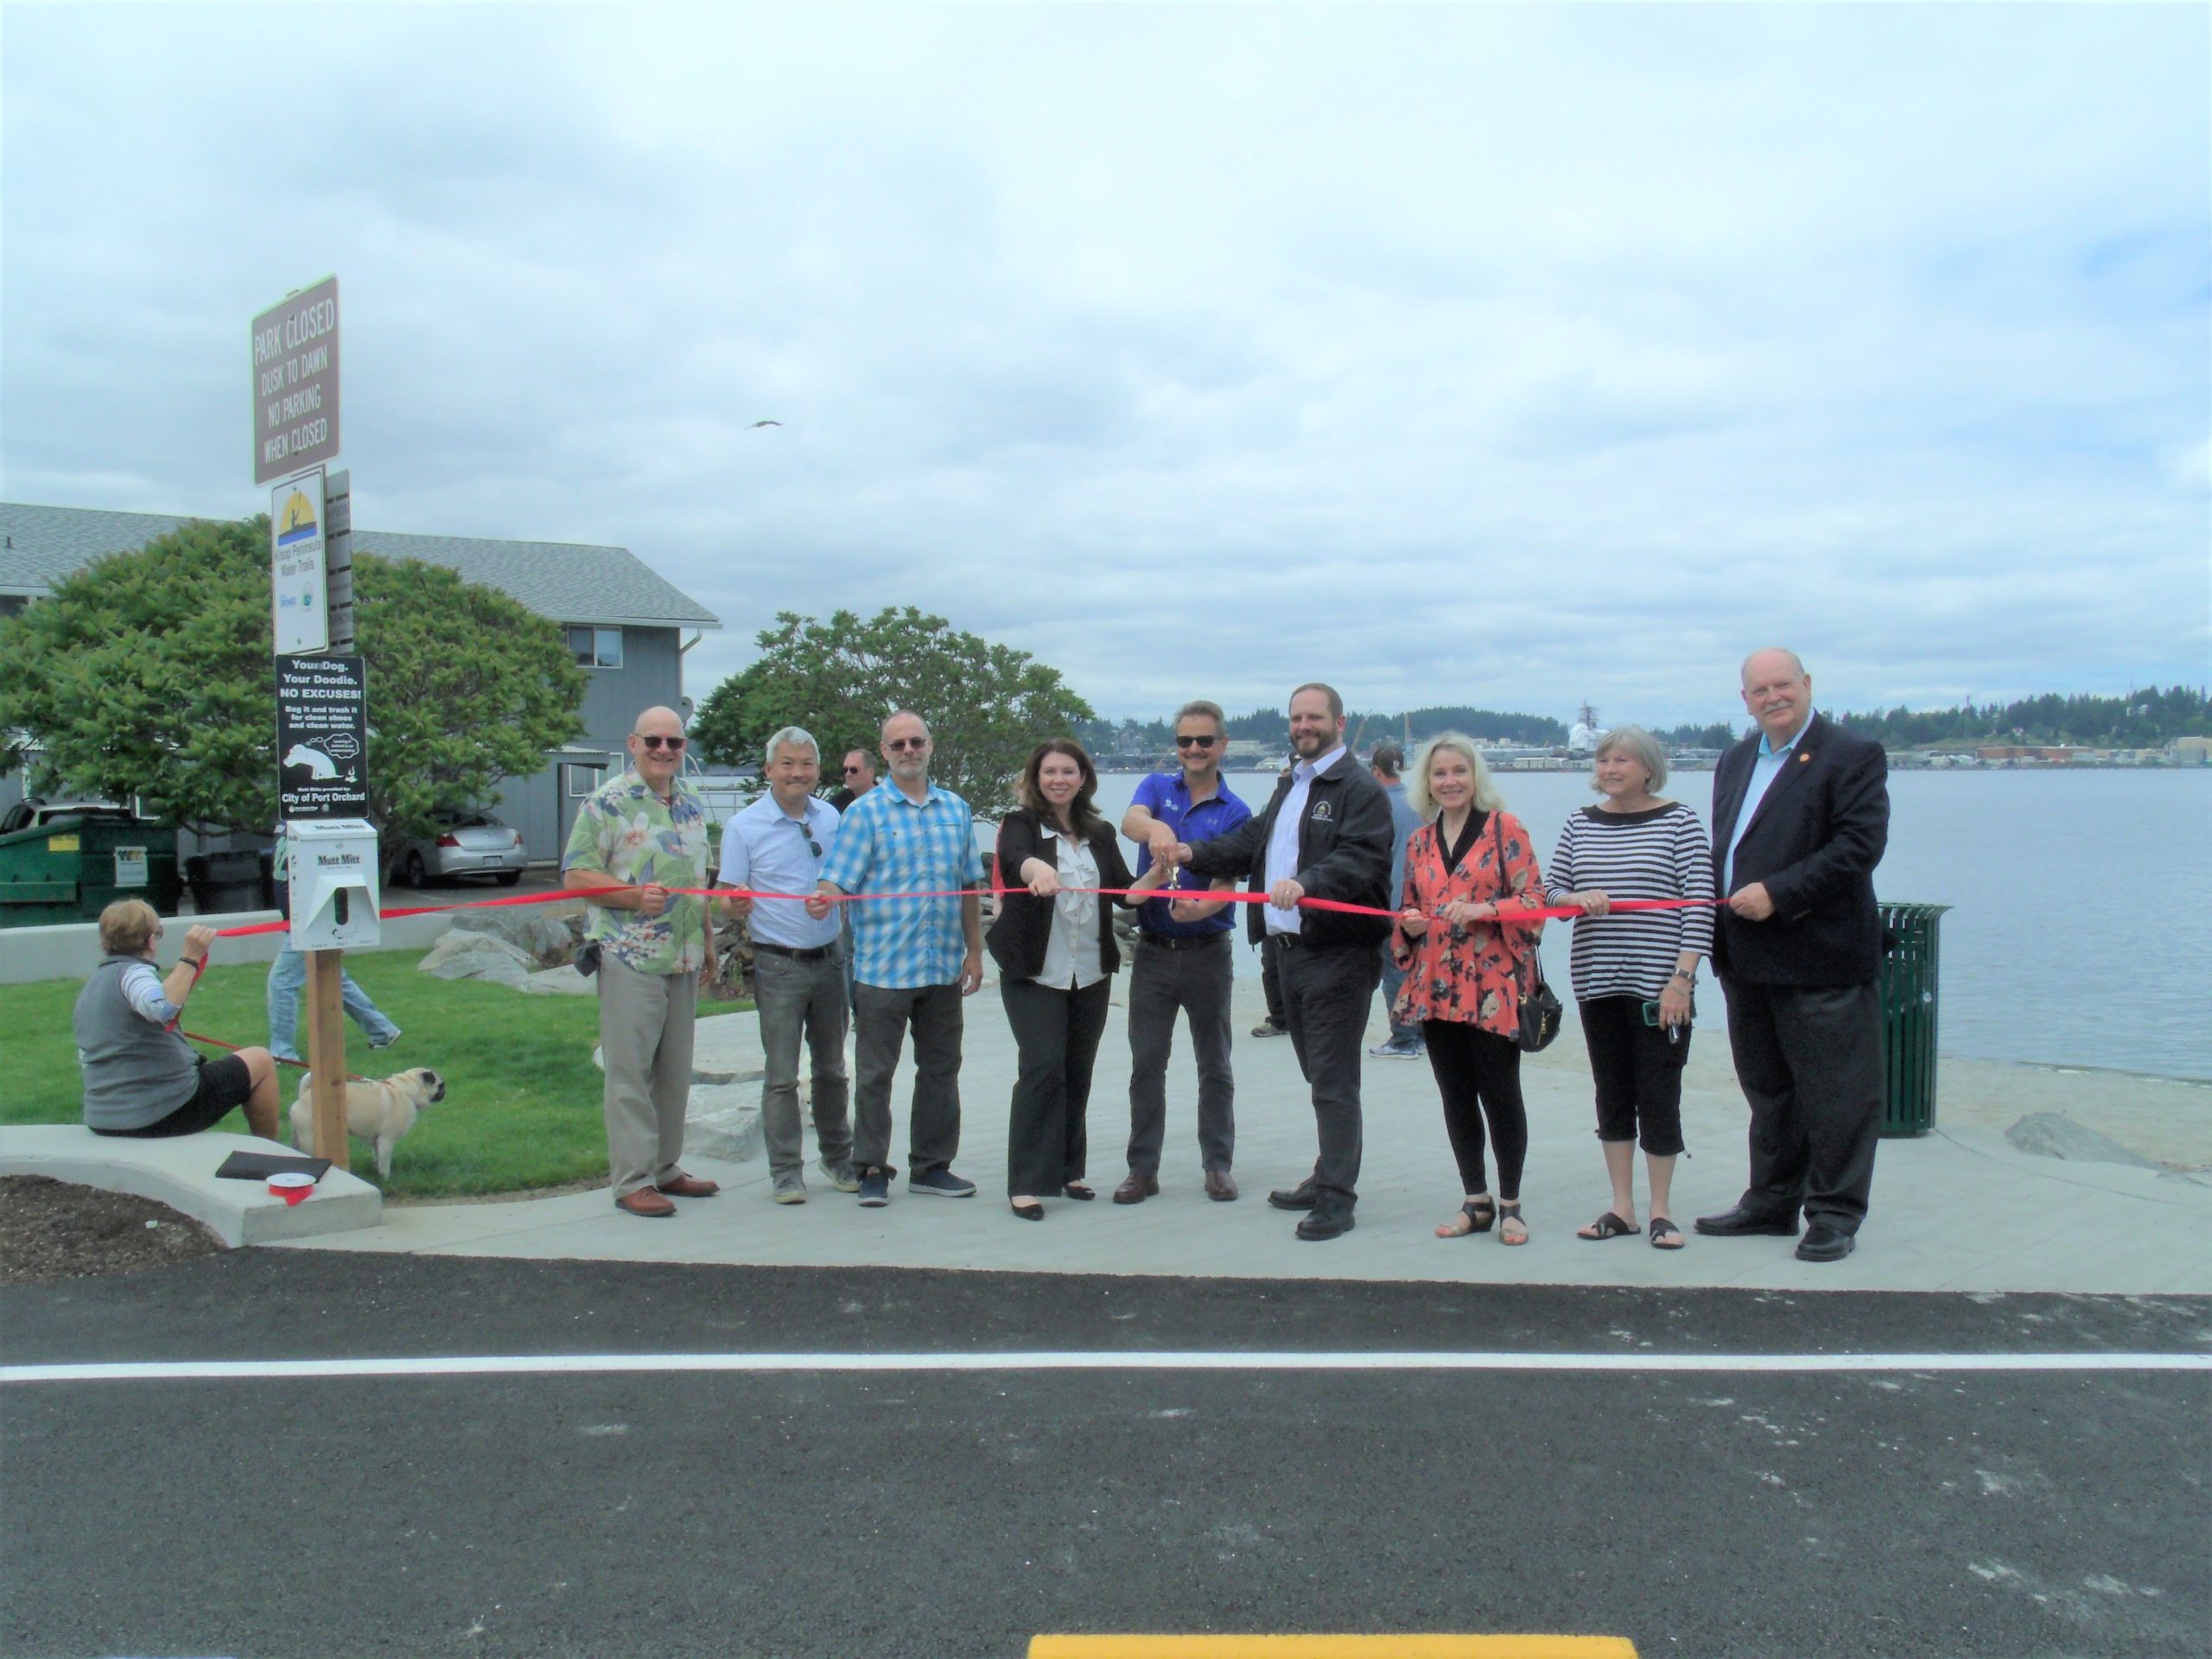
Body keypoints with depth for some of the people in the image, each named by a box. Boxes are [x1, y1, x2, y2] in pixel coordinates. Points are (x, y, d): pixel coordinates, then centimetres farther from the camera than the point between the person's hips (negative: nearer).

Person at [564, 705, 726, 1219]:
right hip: (629, 959, -7)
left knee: (675, 1071, 12)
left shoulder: (691, 804, 15)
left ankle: (665, 1168, 24)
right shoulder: (608, 804, -6)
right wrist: (634, 895, -22)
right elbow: (575, 876, -10)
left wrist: (706, 931, 17)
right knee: (630, 1071, -3)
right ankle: (633, 1181, 4)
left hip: (685, 959, 7)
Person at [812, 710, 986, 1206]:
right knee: (875, 1072, 2)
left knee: (941, 1069, 12)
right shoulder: (866, 812, -2)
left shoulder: (955, 810, 10)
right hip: (883, 966, -4)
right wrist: (824, 899, -33)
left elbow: (970, 888, 14)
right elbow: (838, 879, -10)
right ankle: (872, 1170, 12)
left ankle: (931, 1166, 24)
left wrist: (975, 952, 11)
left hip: (943, 966, 4)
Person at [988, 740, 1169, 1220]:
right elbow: (1014, 855, -25)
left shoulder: (1100, 833, 12)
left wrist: (1155, 878, -13)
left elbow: (1124, 893, 7)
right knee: (1044, 1068, -12)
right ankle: (1026, 1182, -5)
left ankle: (1067, 1170, 22)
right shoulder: (1022, 824, -3)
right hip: (1035, 973, -5)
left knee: (1078, 1072, 10)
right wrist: (1036, 867, -49)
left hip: (1091, 972, 5)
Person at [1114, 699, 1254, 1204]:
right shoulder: (1158, 787, 3)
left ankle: (1218, 1165, 19)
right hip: (1153, 949, 1)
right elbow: (1129, 821, -20)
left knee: (1214, 1065, 8)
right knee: (1146, 1064, 5)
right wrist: (1153, 828, -44)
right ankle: (1142, 1168, 14)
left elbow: (1226, 885, -10)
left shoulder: (1235, 813, -2)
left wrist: (1202, 907, -33)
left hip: (1207, 950, -1)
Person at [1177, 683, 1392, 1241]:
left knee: (1334, 1078, -7)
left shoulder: (1360, 788, -9)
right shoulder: (1289, 786, 21)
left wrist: (1306, 882, -37)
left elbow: (1359, 859, -23)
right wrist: (1195, 854, 11)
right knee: (1318, 1073, 16)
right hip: (1291, 949, 9)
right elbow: (1251, 843, 24)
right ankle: (1330, 1178, 26)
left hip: (1339, 953, -9)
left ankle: (1336, 1198, -2)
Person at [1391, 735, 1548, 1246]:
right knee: (1456, 1097, 9)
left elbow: (1535, 897, -7)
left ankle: (1510, 1206, 12)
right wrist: (1408, 923, -1)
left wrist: (1483, 909, -22)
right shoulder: (1420, 840, 13)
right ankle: (1476, 1203, 21)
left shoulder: (1504, 828, -2)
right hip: (1436, 988, 5)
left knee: (1499, 1093, -1)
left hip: (1492, 988, -5)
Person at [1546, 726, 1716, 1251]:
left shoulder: (1680, 821, -3)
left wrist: (1681, 977, -13)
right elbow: (1549, 889, 11)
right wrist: (1575, 898, -12)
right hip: (1597, 983, 4)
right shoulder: (1581, 824, 9)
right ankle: (1622, 1209, 19)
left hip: (1658, 985, -4)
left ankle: (1661, 1212, 14)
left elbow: (1699, 906, -7)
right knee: (1612, 1094, 10)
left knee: (1658, 1097, 1)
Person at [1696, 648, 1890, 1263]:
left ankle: (1835, 1214, 12)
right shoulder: (1735, 761, 17)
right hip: (1748, 959, 7)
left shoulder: (1852, 756, -7)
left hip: (1820, 959, -7)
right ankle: (1772, 1204, 28)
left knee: (1833, 1093, 1)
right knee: (1768, 1091, 17)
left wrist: (1778, 894, -19)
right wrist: (1724, 904, 7)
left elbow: (1860, 845, -16)